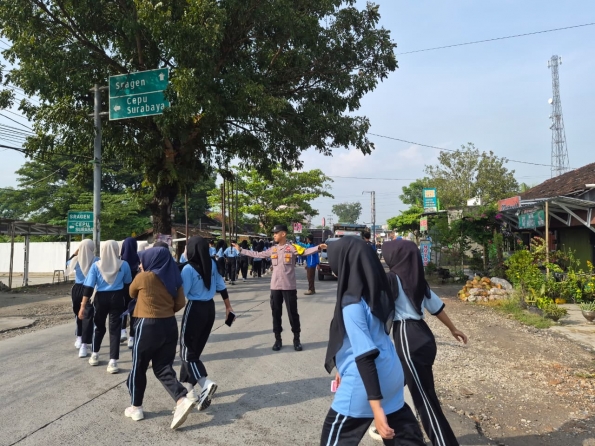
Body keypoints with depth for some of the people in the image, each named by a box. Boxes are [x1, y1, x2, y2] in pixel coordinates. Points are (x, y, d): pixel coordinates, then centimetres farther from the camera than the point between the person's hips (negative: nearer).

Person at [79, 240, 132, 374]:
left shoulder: (96, 265, -5)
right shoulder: (123, 265, -5)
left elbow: (89, 287, -7)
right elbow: (127, 283, 7)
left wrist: (83, 306, -5)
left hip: (101, 298, 1)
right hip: (117, 298, -1)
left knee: (99, 327, 21)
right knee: (115, 329, 1)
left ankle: (94, 355, 32)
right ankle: (113, 361, -4)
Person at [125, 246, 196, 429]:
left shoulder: (143, 278, -10)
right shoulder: (173, 278, 3)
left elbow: (132, 294, 9)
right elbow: (180, 303, 6)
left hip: (148, 326, -5)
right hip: (170, 325, 5)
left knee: (138, 367, 14)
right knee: (163, 368, 12)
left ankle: (136, 407, 26)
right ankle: (183, 400, -4)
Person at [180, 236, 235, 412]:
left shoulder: (188, 268, -16)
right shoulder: (212, 264, 1)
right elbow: (221, 287, 8)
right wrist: (228, 306, 17)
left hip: (195, 309, -6)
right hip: (210, 308, 7)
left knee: (187, 351, 3)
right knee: (195, 349, 18)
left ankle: (206, 384, -16)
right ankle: (187, 386, 26)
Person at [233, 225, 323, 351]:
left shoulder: (292, 248, -5)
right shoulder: (272, 250, 9)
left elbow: (305, 251, -19)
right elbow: (257, 255, 16)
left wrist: (318, 247, -36)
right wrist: (240, 250, 18)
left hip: (289, 287, -4)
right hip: (275, 287, 4)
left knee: (293, 313, 3)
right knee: (276, 313, 9)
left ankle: (296, 340, 17)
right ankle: (278, 339, 21)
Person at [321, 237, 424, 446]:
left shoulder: (352, 303, -22)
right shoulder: (376, 292, 4)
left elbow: (365, 355, -26)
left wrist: (376, 407, -26)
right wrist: (344, 369, 26)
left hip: (365, 382, -8)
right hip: (390, 375, 8)